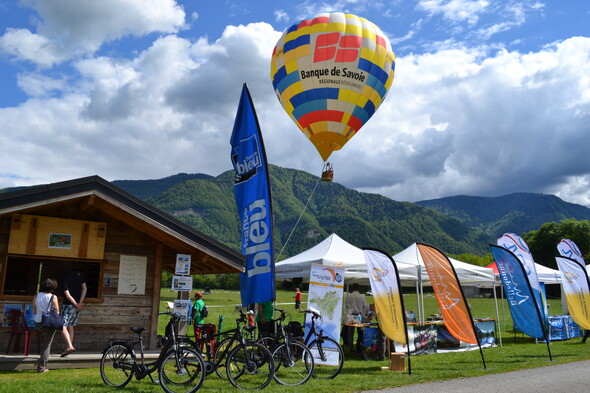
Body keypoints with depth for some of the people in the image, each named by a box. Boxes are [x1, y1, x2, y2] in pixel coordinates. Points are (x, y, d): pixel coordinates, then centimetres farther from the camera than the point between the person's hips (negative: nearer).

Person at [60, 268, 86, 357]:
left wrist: (77, 305, -12)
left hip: (69, 305, -6)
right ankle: (70, 347, 17)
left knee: (63, 326, -6)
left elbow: (67, 294, -17)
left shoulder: (64, 278, -13)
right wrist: (80, 302, -5)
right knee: (70, 327, 16)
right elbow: (84, 288, 1)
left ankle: (70, 346, -21)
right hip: (78, 305, 6)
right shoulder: (79, 274, 4)